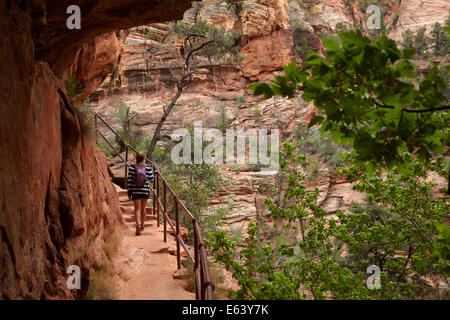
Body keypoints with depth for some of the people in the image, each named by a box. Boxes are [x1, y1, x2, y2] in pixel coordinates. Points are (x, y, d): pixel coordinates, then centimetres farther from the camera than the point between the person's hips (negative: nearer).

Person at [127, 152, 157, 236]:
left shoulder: (132, 167, -6)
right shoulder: (147, 168, -4)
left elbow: (129, 181, -7)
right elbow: (151, 178, -3)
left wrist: (129, 193, -1)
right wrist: (154, 172, 17)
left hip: (135, 191, -2)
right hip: (145, 191, 2)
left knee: (137, 209, -2)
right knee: (143, 208, 18)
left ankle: (138, 224, -24)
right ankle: (142, 226, 30)